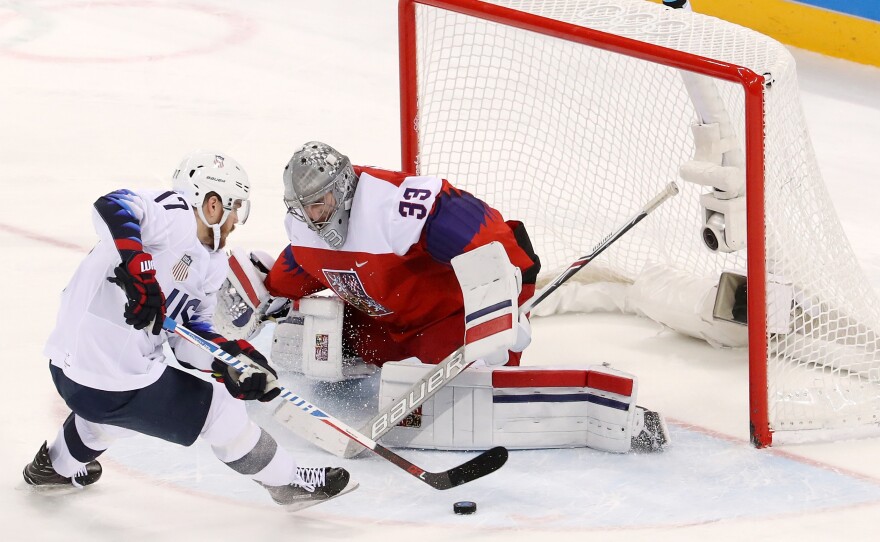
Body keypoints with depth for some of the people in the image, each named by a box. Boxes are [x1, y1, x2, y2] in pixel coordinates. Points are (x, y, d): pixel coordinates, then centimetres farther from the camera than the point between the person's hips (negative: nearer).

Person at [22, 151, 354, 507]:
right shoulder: (174, 214, -15)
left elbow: (185, 333, 11)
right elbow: (111, 207, -32)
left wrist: (232, 357, -5)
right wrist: (139, 271, -41)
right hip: (115, 385, -10)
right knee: (222, 414, 6)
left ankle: (57, 465, 63)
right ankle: (287, 481, 23)